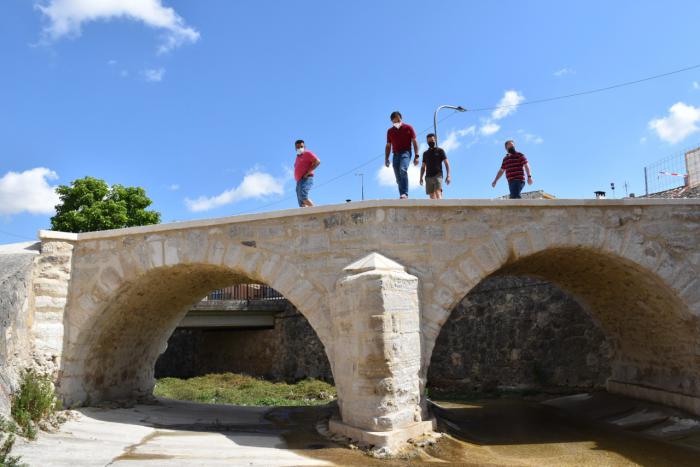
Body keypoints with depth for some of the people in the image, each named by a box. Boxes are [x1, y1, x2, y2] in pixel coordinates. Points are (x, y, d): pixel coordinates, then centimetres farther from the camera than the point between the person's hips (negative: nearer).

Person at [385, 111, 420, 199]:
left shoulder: (408, 128, 4)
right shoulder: (390, 131, 14)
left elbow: (414, 142, 2)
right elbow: (388, 146, 17)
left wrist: (416, 156, -7)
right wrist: (386, 159, 8)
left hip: (405, 153, -5)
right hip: (396, 154, 5)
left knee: (403, 170, -29)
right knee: (398, 178, 2)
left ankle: (404, 194, -37)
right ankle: (402, 196, 7)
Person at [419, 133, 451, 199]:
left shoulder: (440, 151, 8)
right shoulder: (425, 153, 19)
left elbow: (447, 163, 3)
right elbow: (423, 167, 21)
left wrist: (448, 175, -8)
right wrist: (421, 178, 9)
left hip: (437, 175, -4)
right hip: (428, 176, 4)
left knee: (438, 193, -21)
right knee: (432, 196, -1)